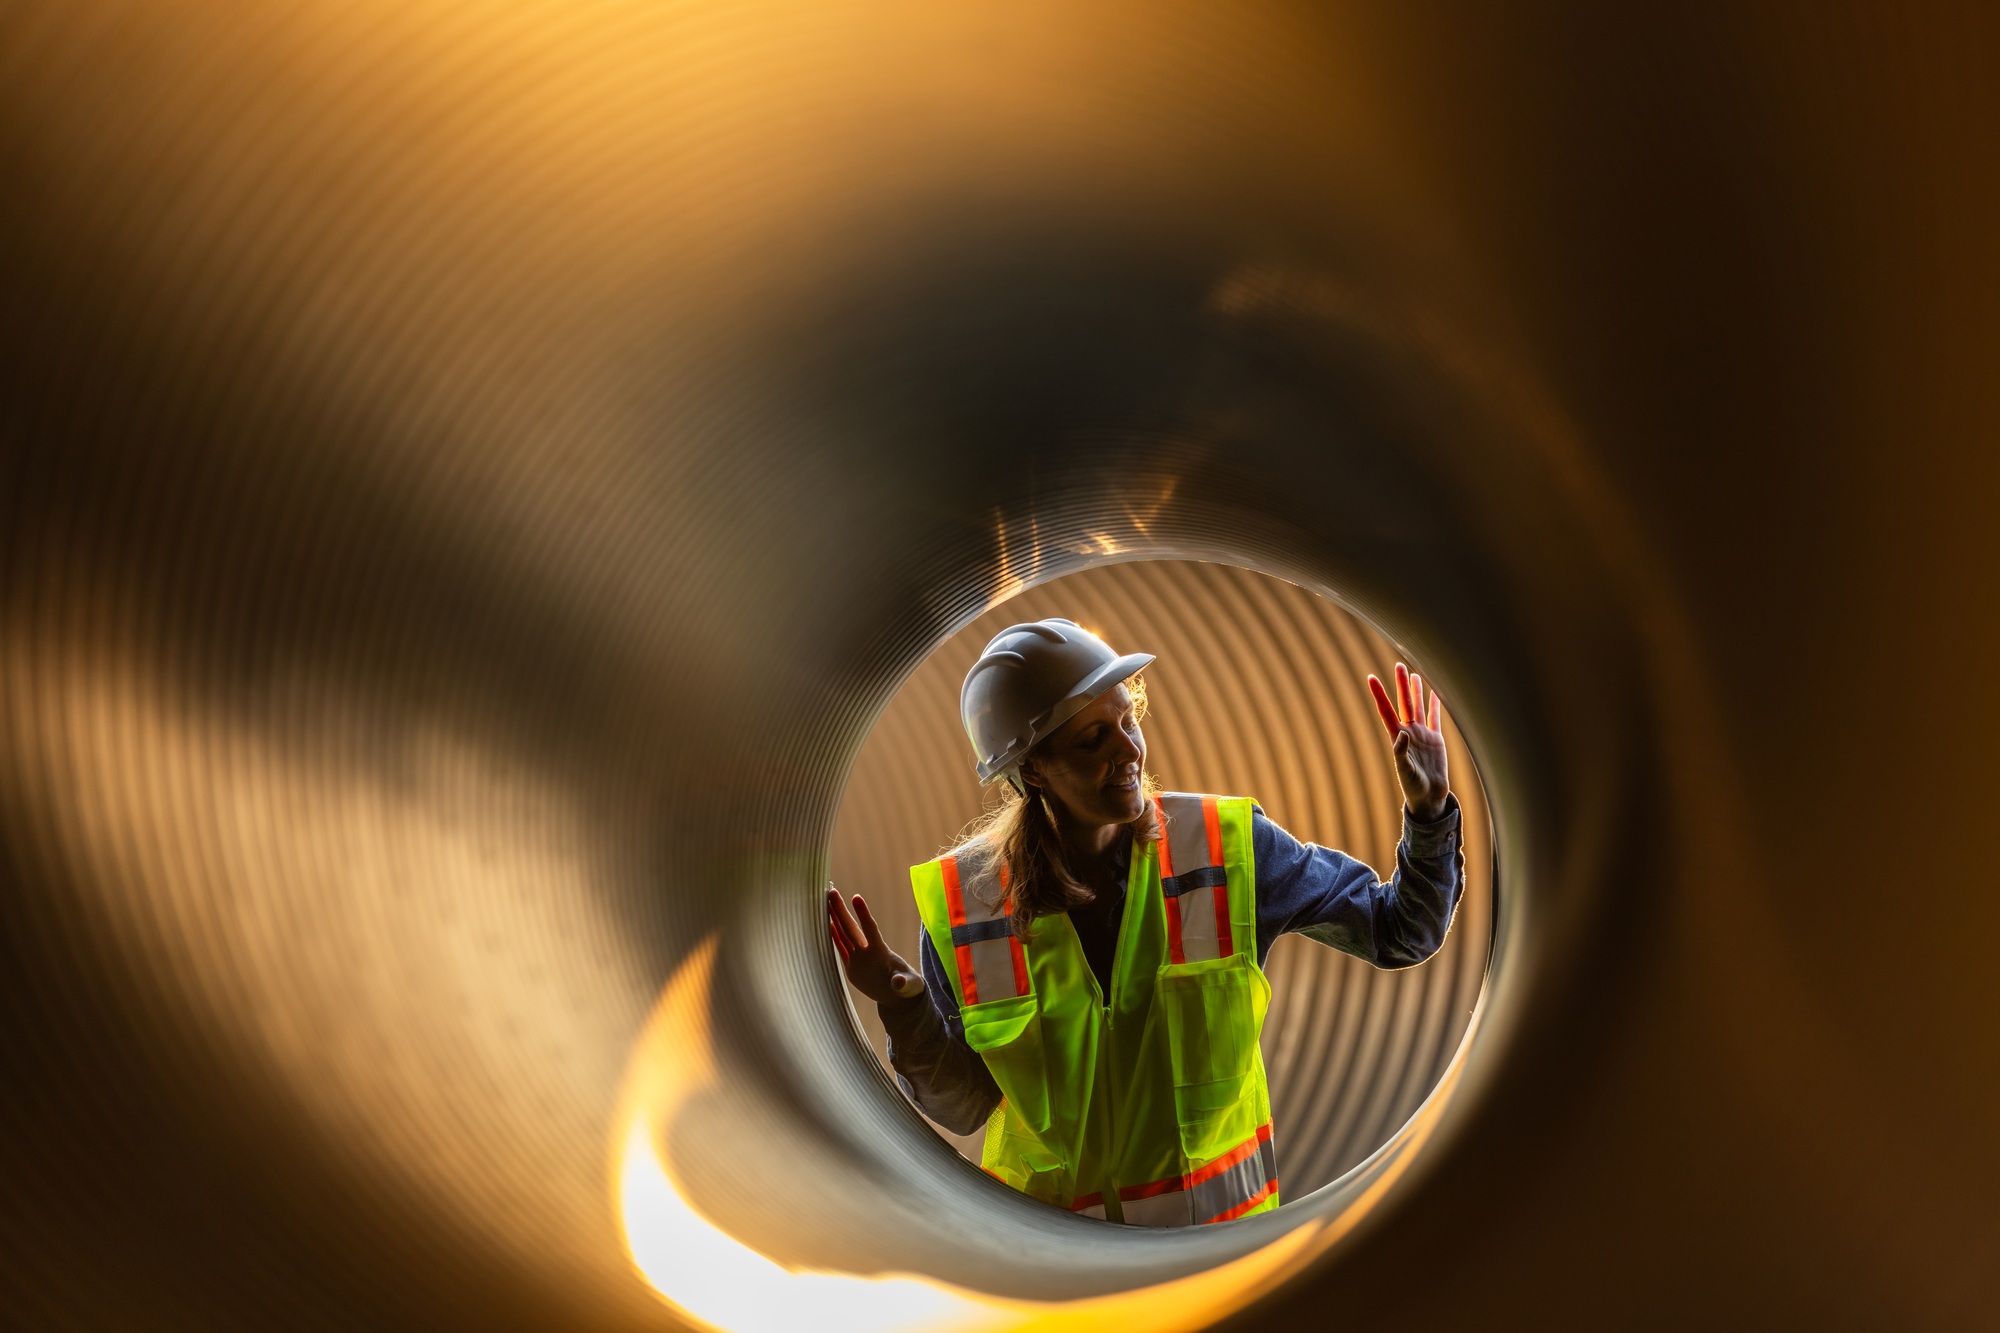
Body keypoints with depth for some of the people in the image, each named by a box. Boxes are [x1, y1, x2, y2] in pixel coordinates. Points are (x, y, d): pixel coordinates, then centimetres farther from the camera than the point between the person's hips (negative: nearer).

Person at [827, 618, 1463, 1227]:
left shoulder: (1225, 847, -14)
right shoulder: (963, 897, -15)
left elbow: (1397, 935, -6)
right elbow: (961, 1109, -7)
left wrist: (1429, 812, -21)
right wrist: (904, 1013, -26)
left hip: (1217, 1211, 1)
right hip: (1046, 1224, 0)